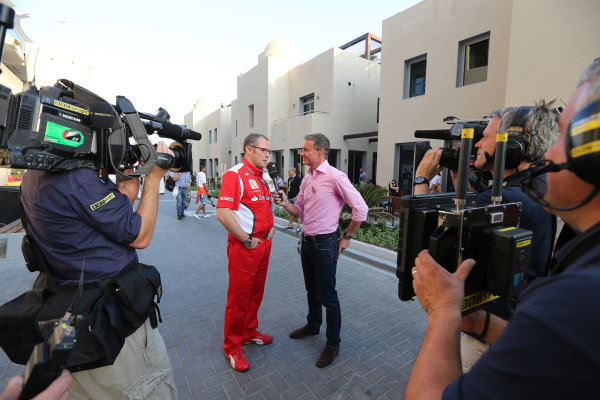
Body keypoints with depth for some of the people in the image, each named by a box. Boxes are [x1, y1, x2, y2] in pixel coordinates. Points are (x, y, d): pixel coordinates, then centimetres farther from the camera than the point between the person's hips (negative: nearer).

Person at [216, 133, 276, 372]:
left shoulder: (261, 177, 13)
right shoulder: (234, 175, -16)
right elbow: (223, 214, -25)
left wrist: (270, 226, 10)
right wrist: (247, 240, -19)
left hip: (264, 244, 9)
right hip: (245, 247, -8)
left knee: (256, 293, 21)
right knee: (239, 297, 6)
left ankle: (249, 332, 42)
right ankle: (232, 347, 27)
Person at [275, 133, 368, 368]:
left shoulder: (334, 177, -17)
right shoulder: (307, 179, 8)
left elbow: (361, 209, -16)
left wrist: (347, 236, -9)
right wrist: (285, 203, -6)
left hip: (324, 243, -8)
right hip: (307, 241, 8)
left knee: (328, 296, 6)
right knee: (312, 290, 24)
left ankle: (333, 344, 27)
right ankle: (312, 325, 47)